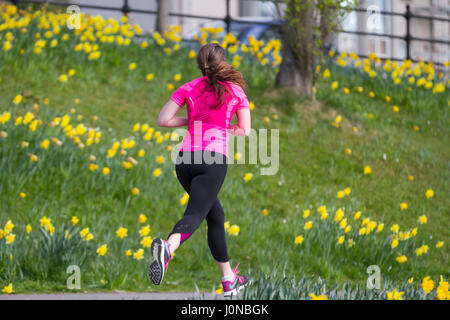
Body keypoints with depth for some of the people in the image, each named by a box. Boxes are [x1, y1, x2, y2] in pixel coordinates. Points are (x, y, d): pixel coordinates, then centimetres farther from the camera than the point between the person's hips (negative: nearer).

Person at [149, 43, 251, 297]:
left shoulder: (187, 89, 10)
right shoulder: (236, 91, 6)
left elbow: (163, 120, 3)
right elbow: (245, 130, 5)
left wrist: (191, 121, 17)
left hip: (186, 159, 4)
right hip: (214, 159, -4)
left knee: (216, 216, 19)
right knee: (195, 214, -17)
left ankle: (229, 280, 24)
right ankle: (168, 247, -50)